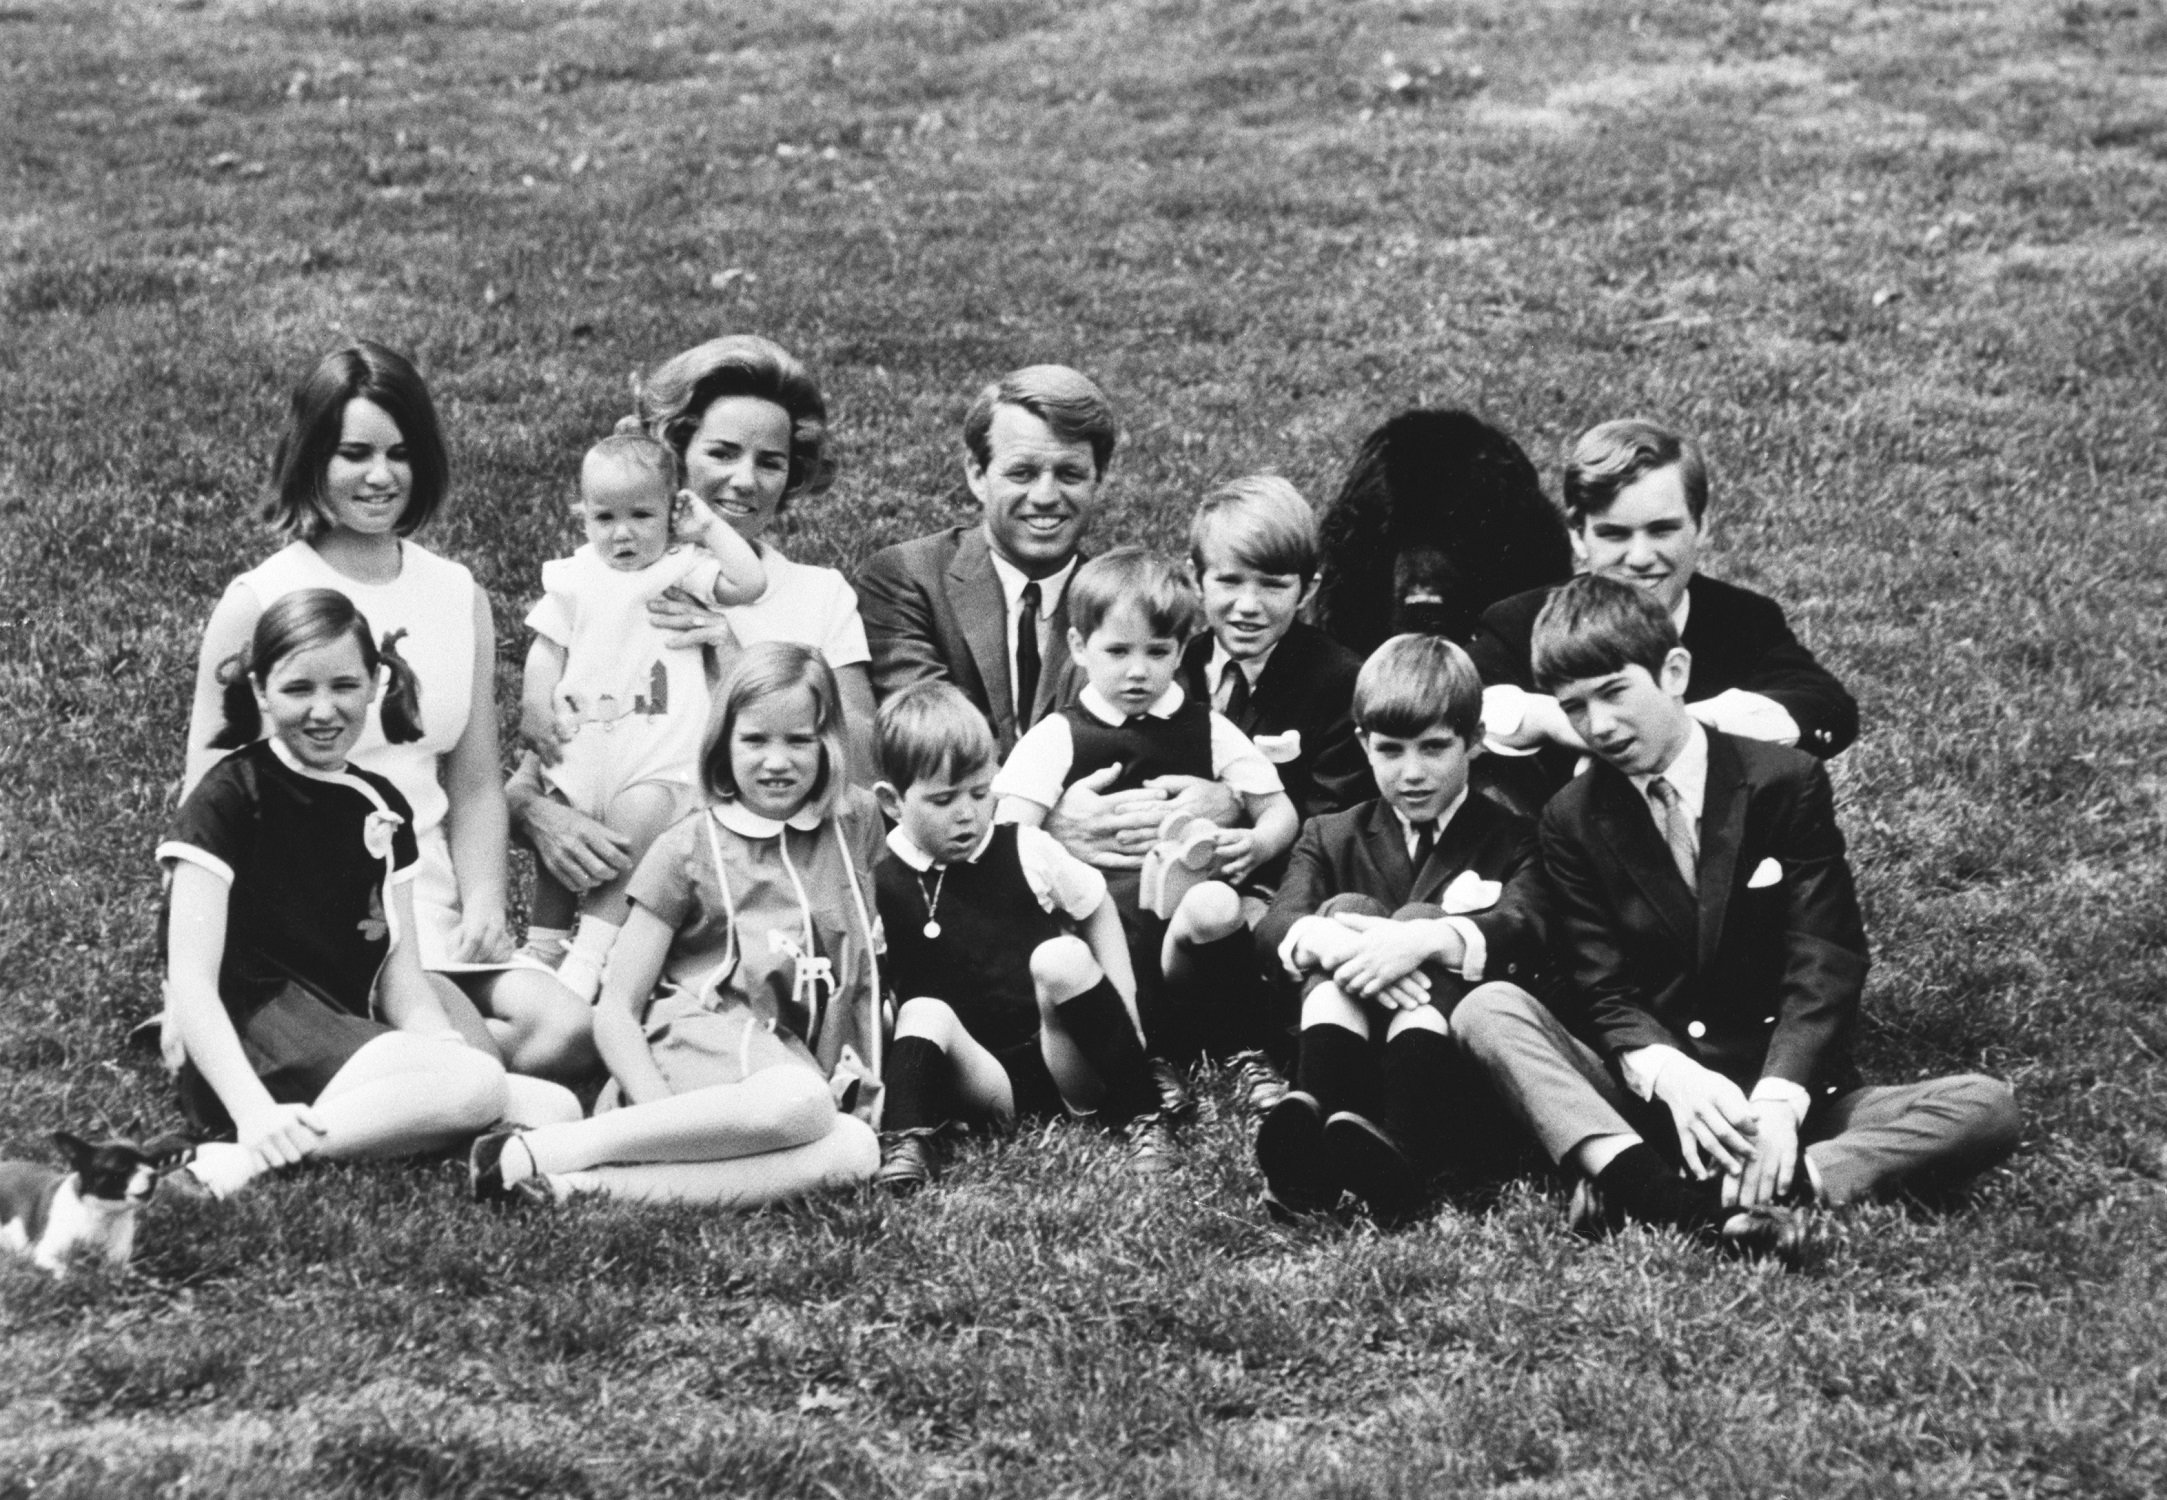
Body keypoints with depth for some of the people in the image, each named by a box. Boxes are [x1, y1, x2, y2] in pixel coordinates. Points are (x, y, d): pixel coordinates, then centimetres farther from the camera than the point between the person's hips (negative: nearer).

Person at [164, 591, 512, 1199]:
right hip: (249, 1043, -7)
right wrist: (255, 1112, -28)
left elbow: (400, 976, 13)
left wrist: (453, 1052, -10)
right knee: (476, 1089, -30)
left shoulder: (380, 807, 16)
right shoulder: (228, 800, -4)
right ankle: (241, 1161, -31)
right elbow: (191, 982, -13)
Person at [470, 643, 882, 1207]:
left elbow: (863, 967, 27)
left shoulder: (855, 821, 14)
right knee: (795, 1102, -41)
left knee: (855, 1152, -35)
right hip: (697, 1038, -4)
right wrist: (661, 1109, -17)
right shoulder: (690, 849, 3)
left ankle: (587, 1183, -38)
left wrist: (865, 1082, 14)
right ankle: (540, 1153, -33)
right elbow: (615, 1008, -1)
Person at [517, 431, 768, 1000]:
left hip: (656, 759, -3)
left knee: (628, 852, -20)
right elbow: (547, 649, 14)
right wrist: (535, 708, 0)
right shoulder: (572, 578, 12)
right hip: (579, 750, 3)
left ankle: (588, 959, -15)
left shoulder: (682, 570, 5)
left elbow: (749, 584, -7)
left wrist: (709, 526, -1)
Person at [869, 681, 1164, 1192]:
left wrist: (1120, 1013, 8)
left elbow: (1096, 911, 17)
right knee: (923, 1012, -26)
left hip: (1070, 1071, 1)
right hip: (987, 1083, -1)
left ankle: (1144, 1119, -23)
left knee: (1060, 958, -25)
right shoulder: (882, 888, 0)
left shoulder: (1027, 852, 3)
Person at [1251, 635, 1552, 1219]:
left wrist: (1425, 937, -32)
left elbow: (1525, 930, -11)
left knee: (1423, 919, -25)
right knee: (1346, 908, -18)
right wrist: (1331, 941, -28)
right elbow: (1275, 927, -2)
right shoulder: (1332, 838, 20)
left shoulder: (1510, 841, 13)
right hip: (1347, 1058, 2)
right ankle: (1314, 1116, -49)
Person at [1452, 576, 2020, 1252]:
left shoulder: (1786, 781, -2)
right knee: (1488, 1009, -23)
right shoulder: (1573, 820, 5)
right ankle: (1654, 1189, -45)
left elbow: (1822, 969, -9)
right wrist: (1673, 1077, -25)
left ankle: (1736, 1194, -44)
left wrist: (1777, 1100, -26)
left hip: (1788, 1091, -1)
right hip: (1644, 1101, 1)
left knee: (1987, 1107, -25)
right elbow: (1604, 994, -2)